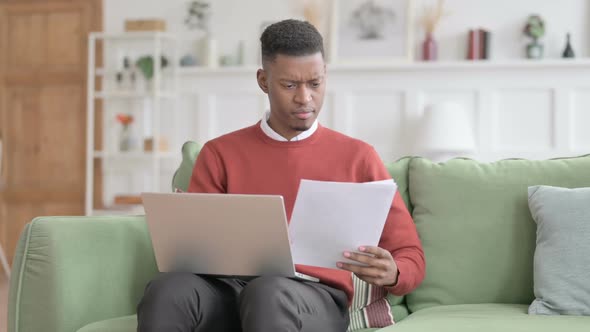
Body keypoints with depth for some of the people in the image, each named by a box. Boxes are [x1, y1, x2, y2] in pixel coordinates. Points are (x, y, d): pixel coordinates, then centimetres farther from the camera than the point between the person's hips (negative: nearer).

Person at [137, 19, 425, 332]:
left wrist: (391, 273, -12)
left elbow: (411, 258, 14)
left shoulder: (357, 157, 14)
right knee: (167, 290, -34)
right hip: (230, 288, 2)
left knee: (268, 293, -39)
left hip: (317, 298, -1)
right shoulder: (220, 154, 16)